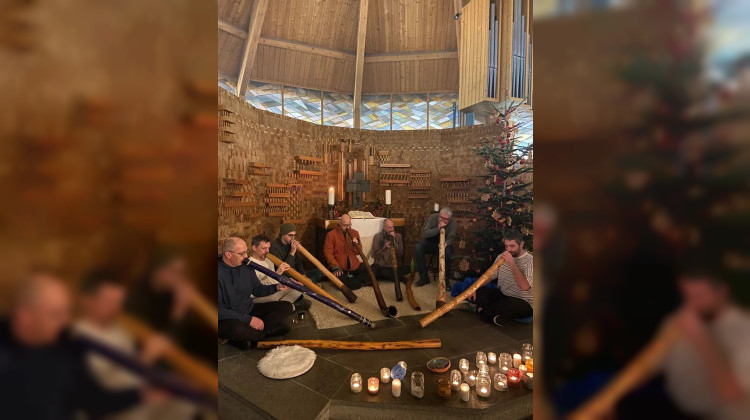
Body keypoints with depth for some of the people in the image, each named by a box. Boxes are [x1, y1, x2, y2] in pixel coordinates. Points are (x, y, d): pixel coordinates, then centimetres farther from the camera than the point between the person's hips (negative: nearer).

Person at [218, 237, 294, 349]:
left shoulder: (246, 266, 1)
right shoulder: (220, 272, -20)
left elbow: (257, 290, 11)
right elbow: (219, 310, -22)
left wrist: (277, 287, -8)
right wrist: (248, 319, -24)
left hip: (249, 310, 7)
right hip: (227, 318, -7)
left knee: (287, 306, -2)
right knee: (236, 328, -41)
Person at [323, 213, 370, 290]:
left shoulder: (355, 233, 9)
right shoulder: (331, 234, -3)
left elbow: (358, 252, 9)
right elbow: (328, 253, -7)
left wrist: (357, 244, -14)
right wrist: (335, 267, -19)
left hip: (354, 266, 4)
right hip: (339, 267, -4)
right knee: (341, 282, -32)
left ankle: (351, 281, -9)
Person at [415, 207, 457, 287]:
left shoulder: (453, 223, -13)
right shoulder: (433, 217, -14)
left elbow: (450, 238, -19)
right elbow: (424, 234, -20)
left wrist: (445, 243, -44)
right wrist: (438, 228, -33)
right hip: (430, 242, 1)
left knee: (448, 252, -34)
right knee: (418, 248, -29)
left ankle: (446, 279, -14)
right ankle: (424, 277, -15)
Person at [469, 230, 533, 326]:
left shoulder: (530, 261, -13)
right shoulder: (502, 257, 6)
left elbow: (525, 287, -28)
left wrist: (512, 263, -29)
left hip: (523, 302, -5)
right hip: (501, 295, 6)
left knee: (508, 304, -39)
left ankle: (483, 311, -12)